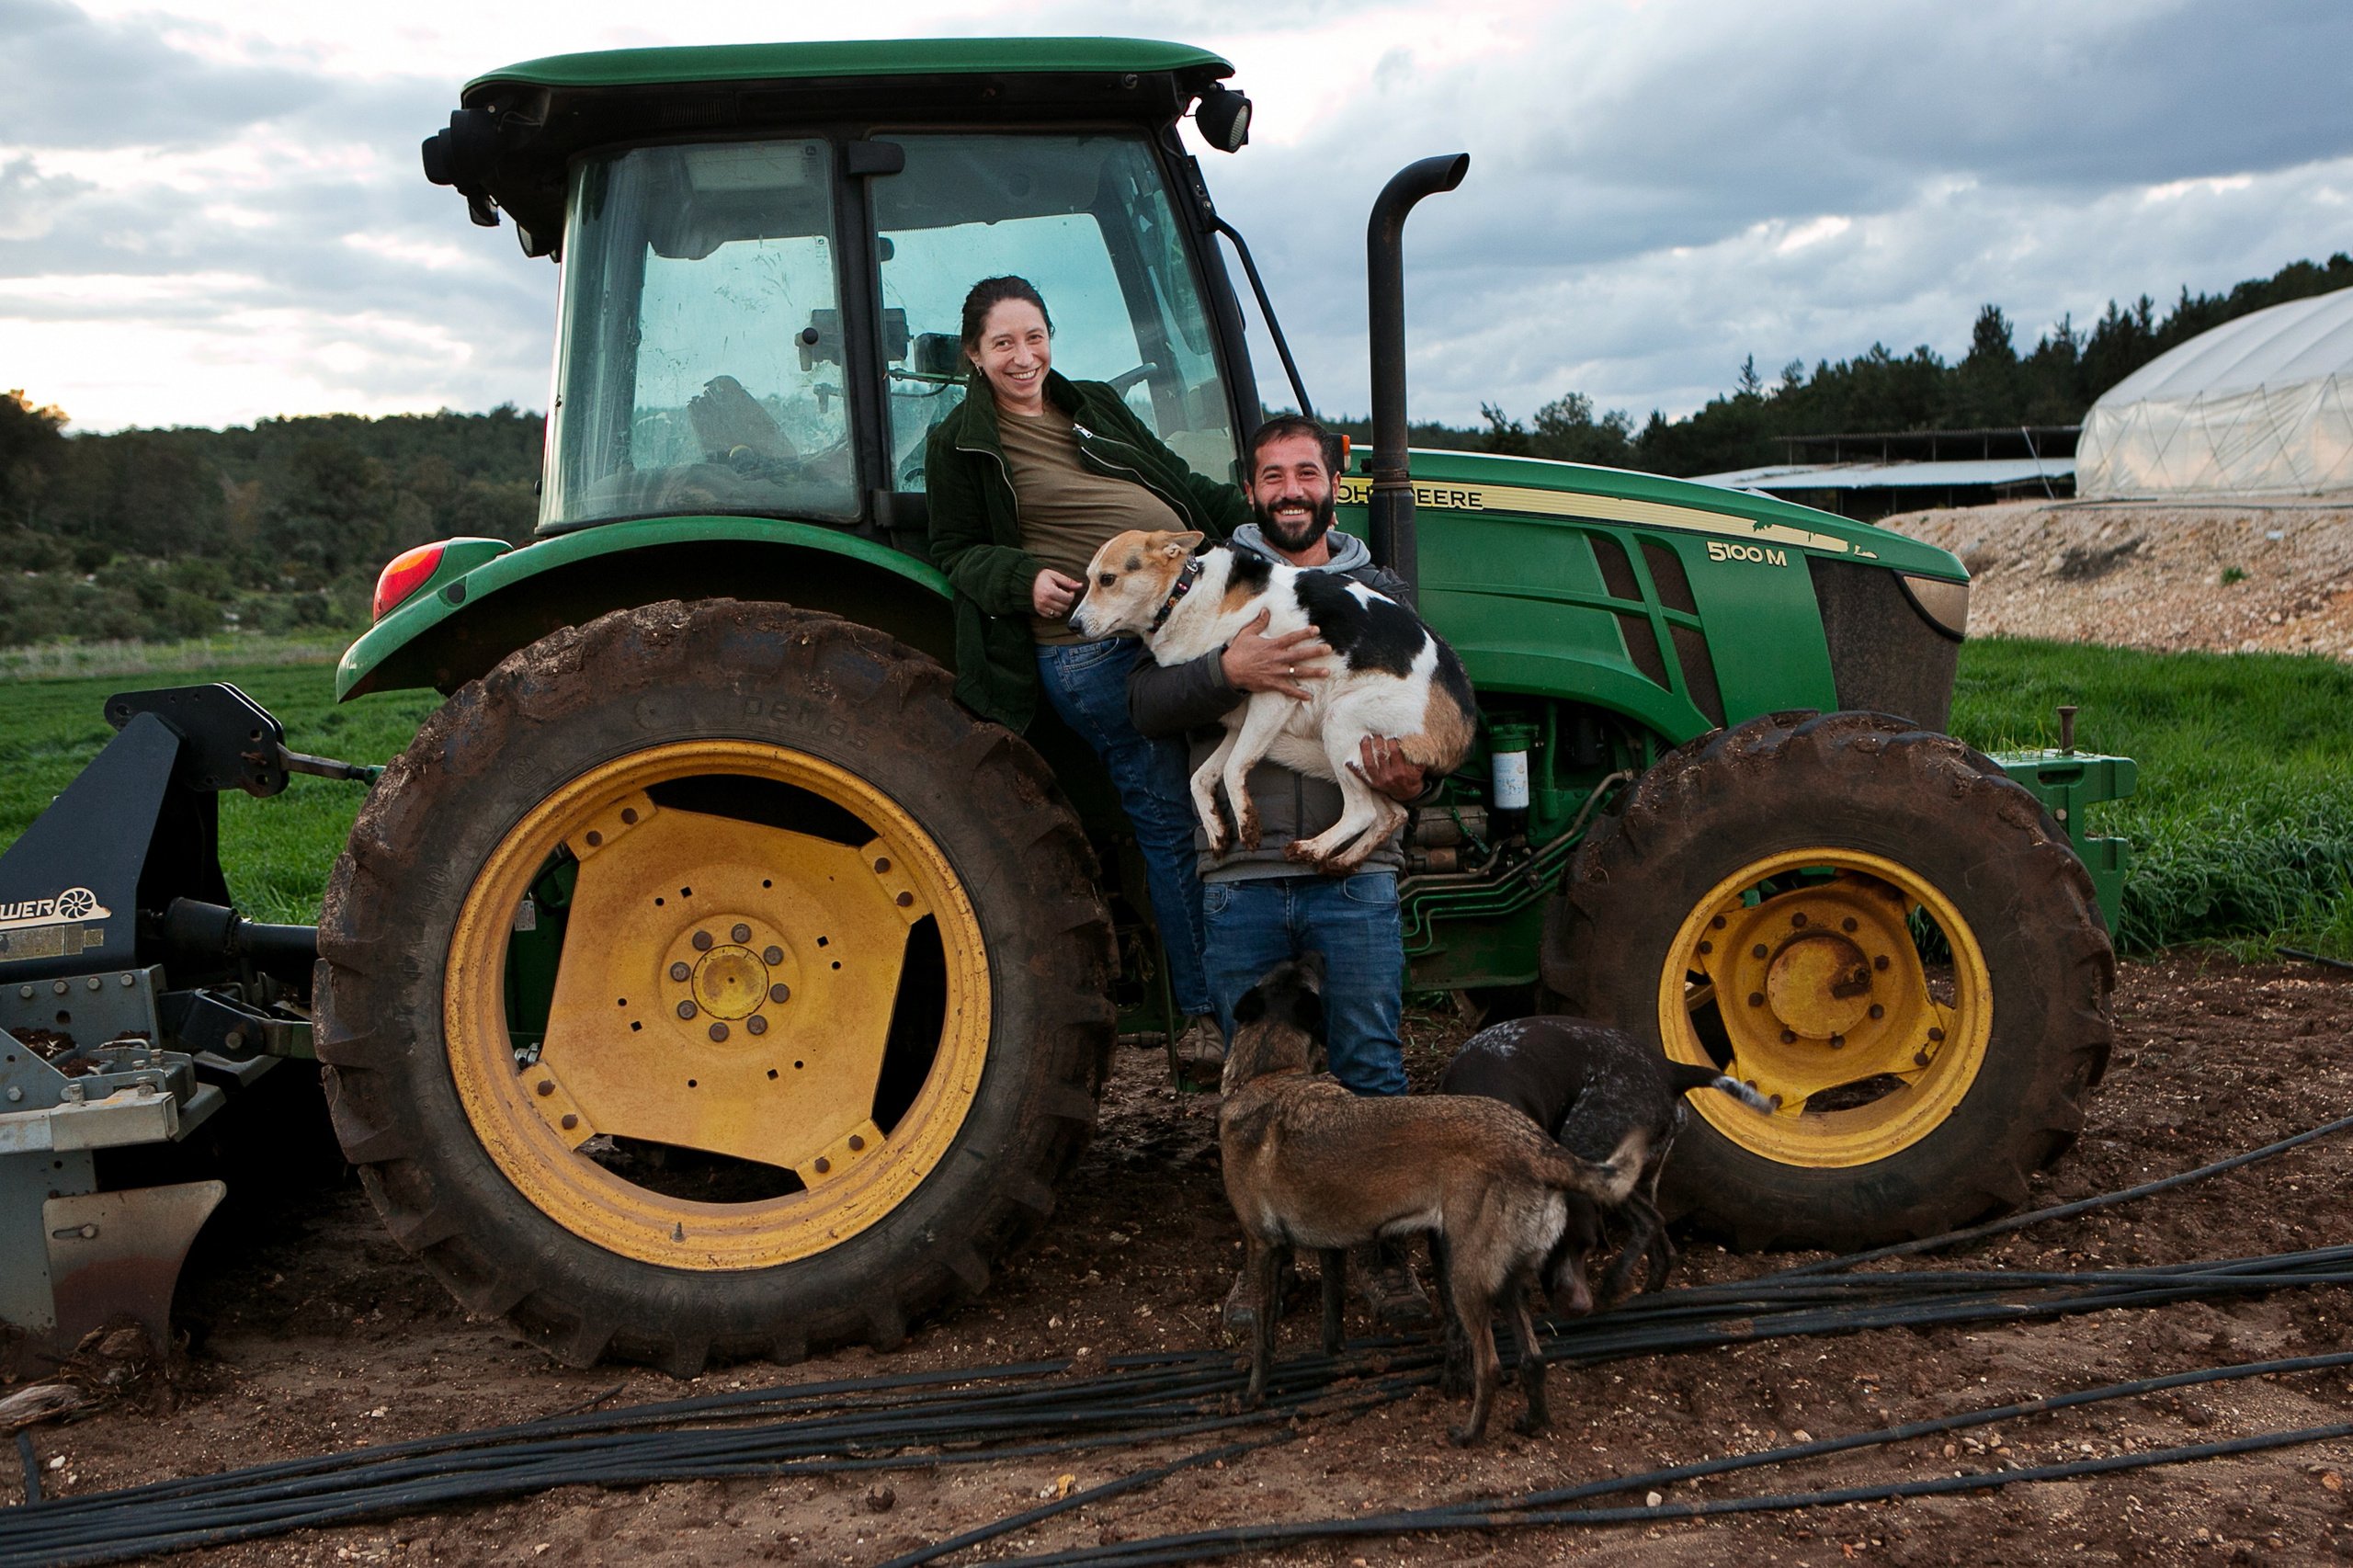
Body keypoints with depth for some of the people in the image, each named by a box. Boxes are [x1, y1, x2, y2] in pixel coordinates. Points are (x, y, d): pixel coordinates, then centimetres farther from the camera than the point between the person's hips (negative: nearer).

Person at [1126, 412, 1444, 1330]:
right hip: (1241, 880, 0)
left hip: (1354, 872, 0)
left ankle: (1382, 1249, 16)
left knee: (1369, 1073, 1)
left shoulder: (1382, 594, 14)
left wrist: (1415, 780, -8)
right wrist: (1228, 670, -20)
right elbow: (1146, 702, -3)